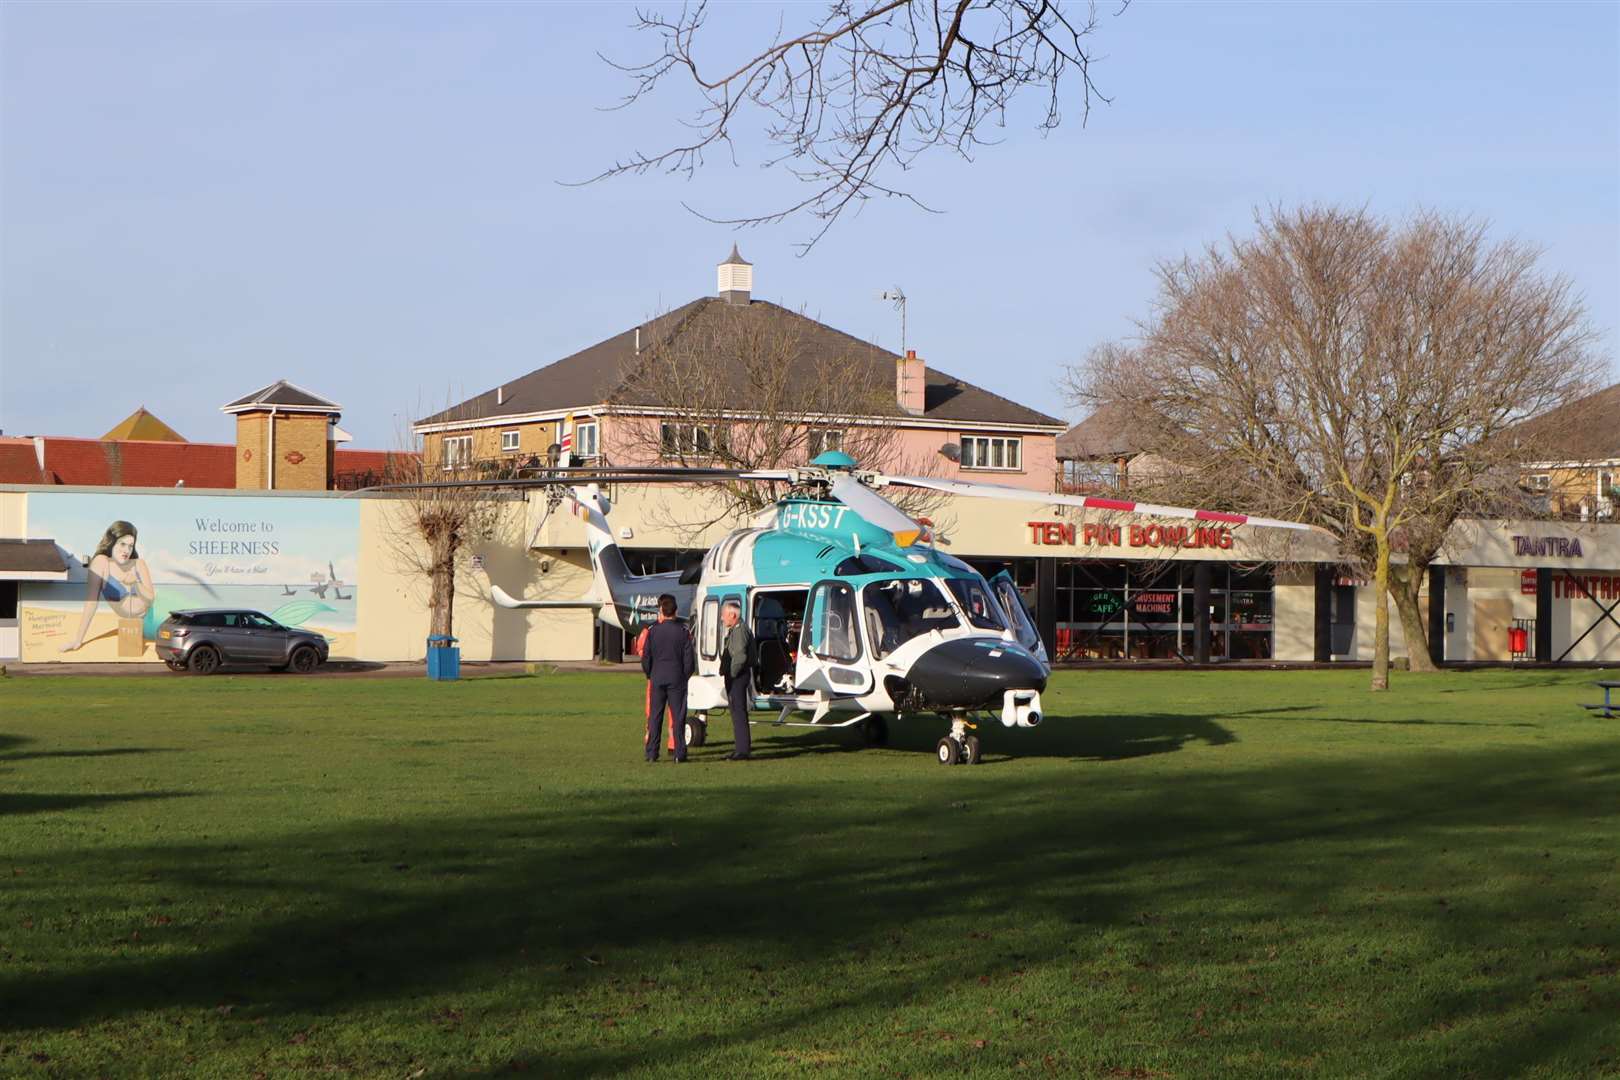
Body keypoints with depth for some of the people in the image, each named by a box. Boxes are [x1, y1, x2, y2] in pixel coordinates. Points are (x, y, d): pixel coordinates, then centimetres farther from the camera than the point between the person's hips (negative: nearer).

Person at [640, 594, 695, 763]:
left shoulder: (653, 631, -3)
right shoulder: (683, 632, -5)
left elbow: (646, 657, 0)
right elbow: (689, 658, -4)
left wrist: (649, 675, 15)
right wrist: (685, 676, 11)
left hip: (657, 679, 1)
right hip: (677, 679, -1)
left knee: (654, 717, 6)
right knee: (678, 716, 3)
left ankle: (652, 753, 5)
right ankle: (679, 753, 1)